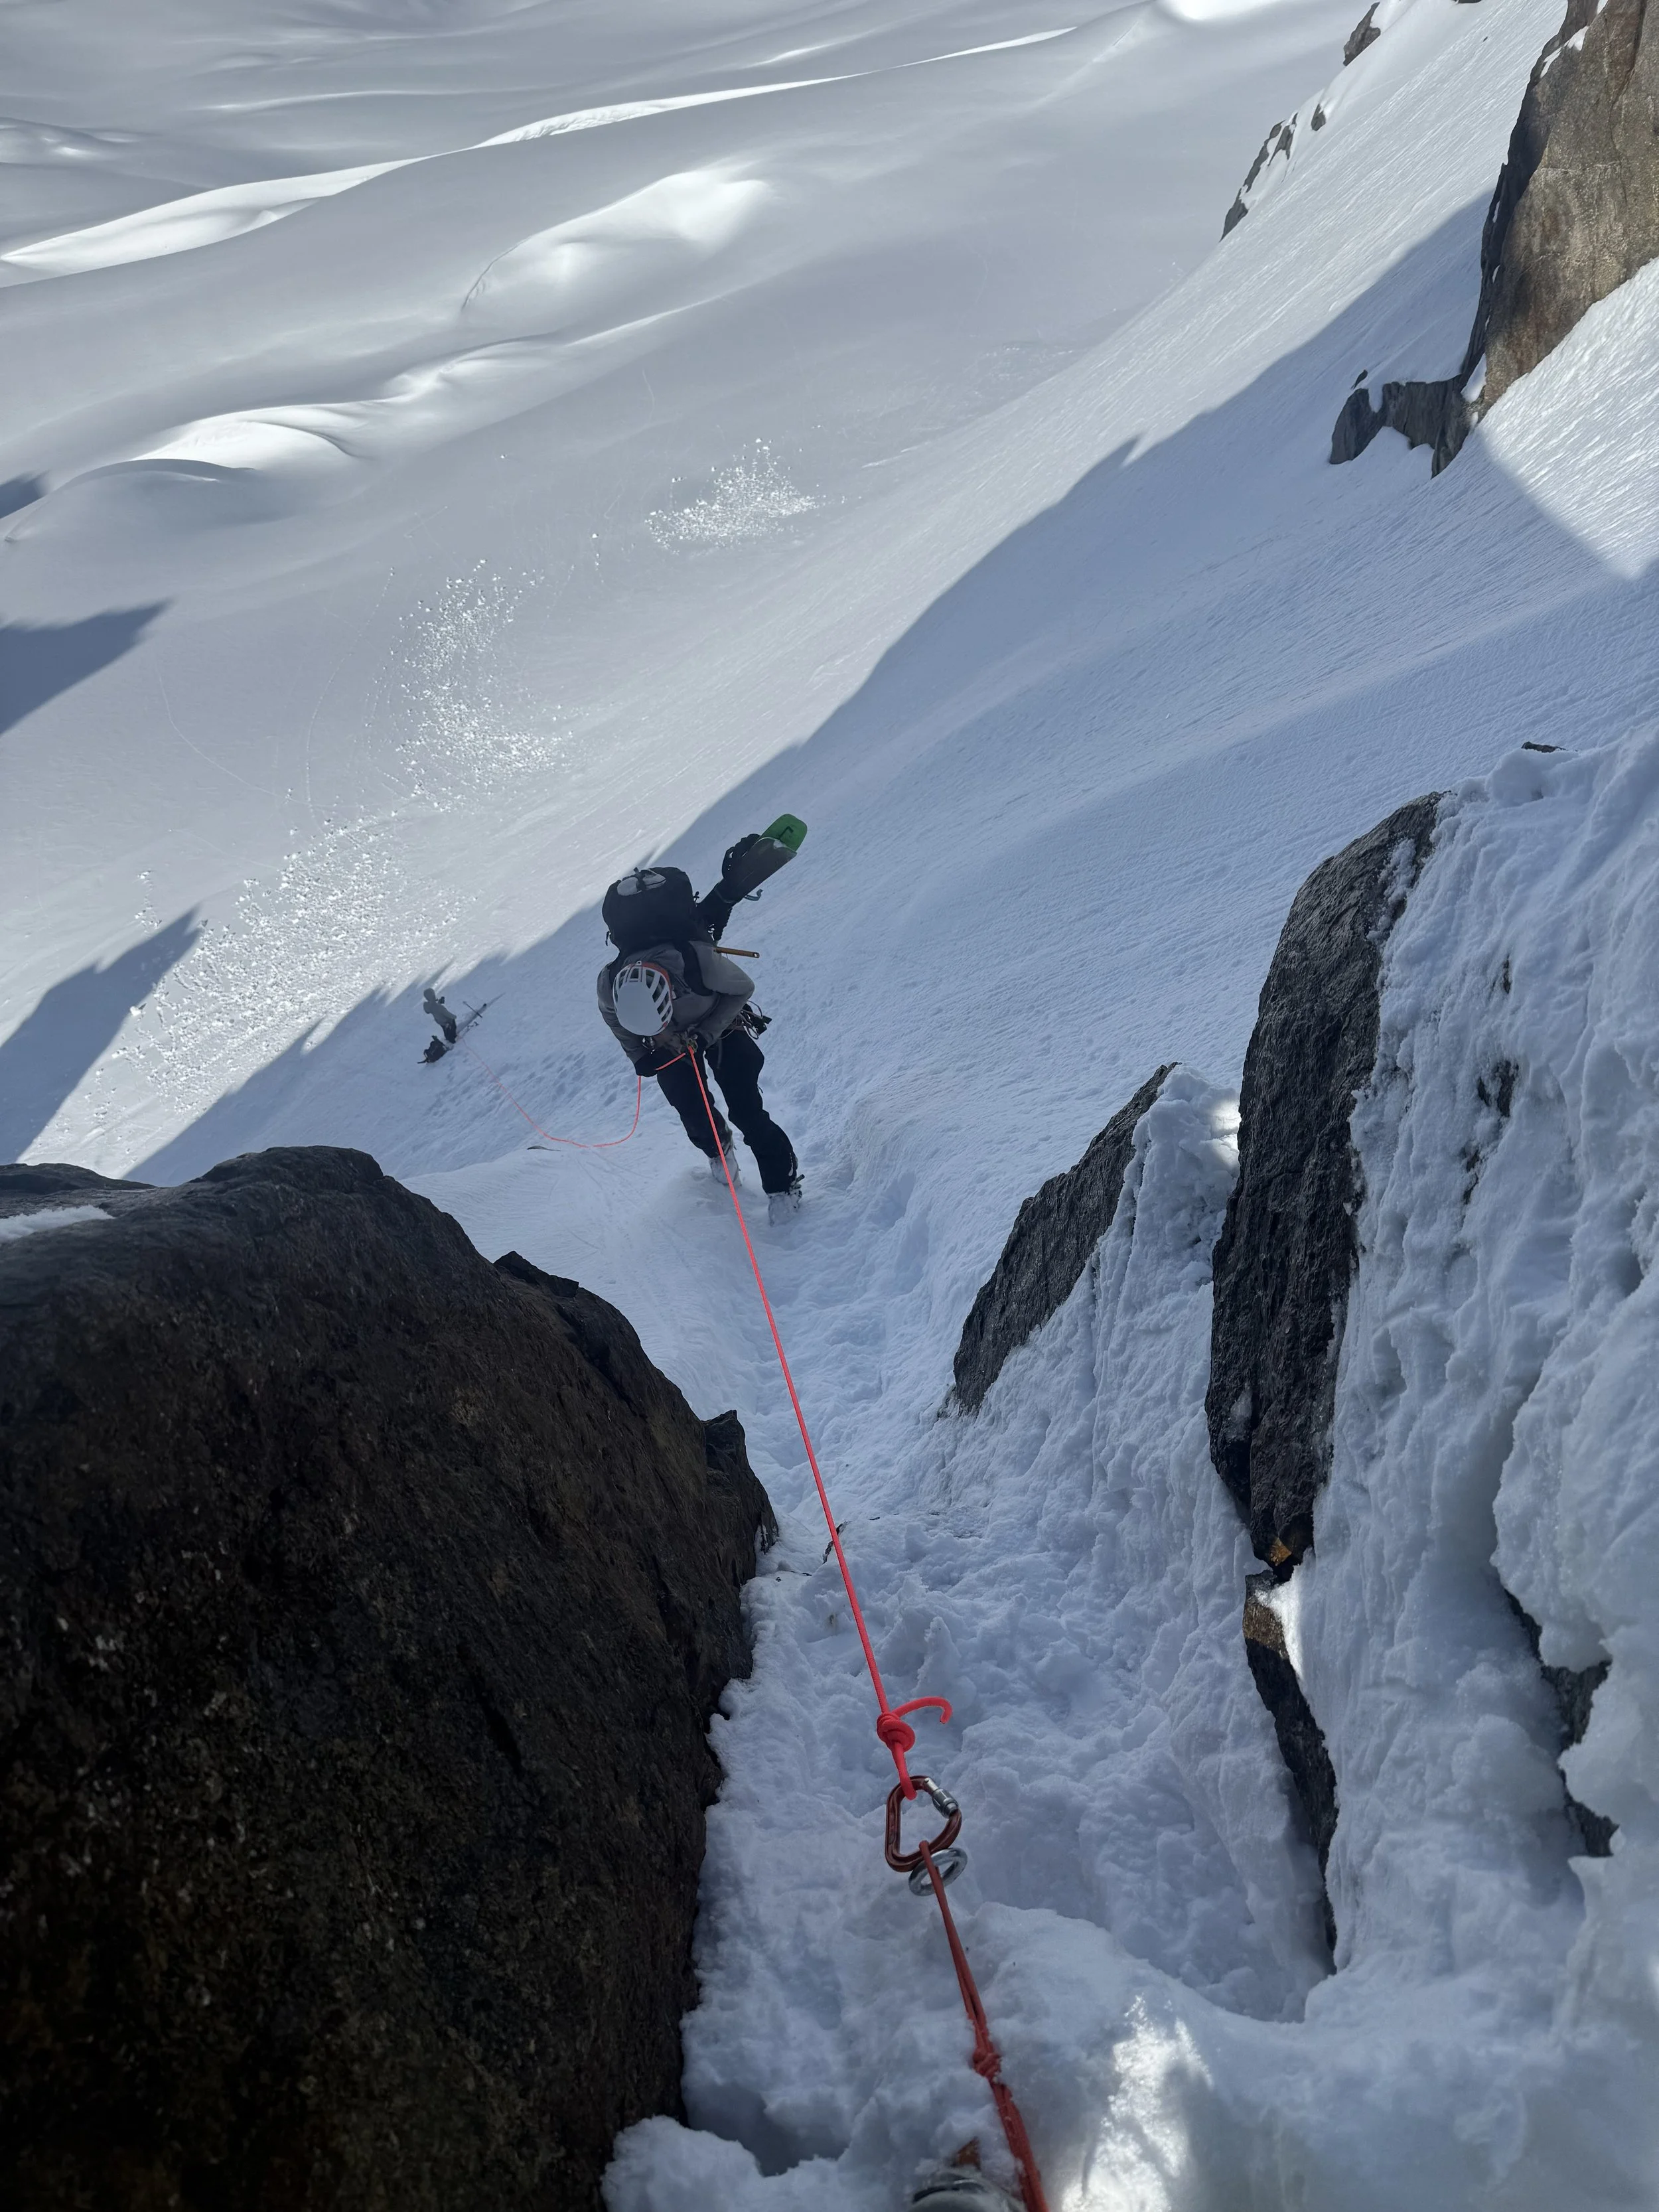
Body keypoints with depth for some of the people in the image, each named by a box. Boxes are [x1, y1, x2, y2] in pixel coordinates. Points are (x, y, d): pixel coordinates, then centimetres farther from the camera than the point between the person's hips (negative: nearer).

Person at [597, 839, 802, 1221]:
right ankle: (718, 1149, 41)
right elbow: (613, 1019, -7)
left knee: (745, 1110, -11)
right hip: (671, 1047, 3)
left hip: (722, 1028, -3)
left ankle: (782, 1179, 9)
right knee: (693, 1114, 5)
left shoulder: (698, 959, -45)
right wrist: (639, 1056, -3)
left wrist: (705, 1034, -28)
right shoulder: (609, 984, -35)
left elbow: (744, 988, -23)